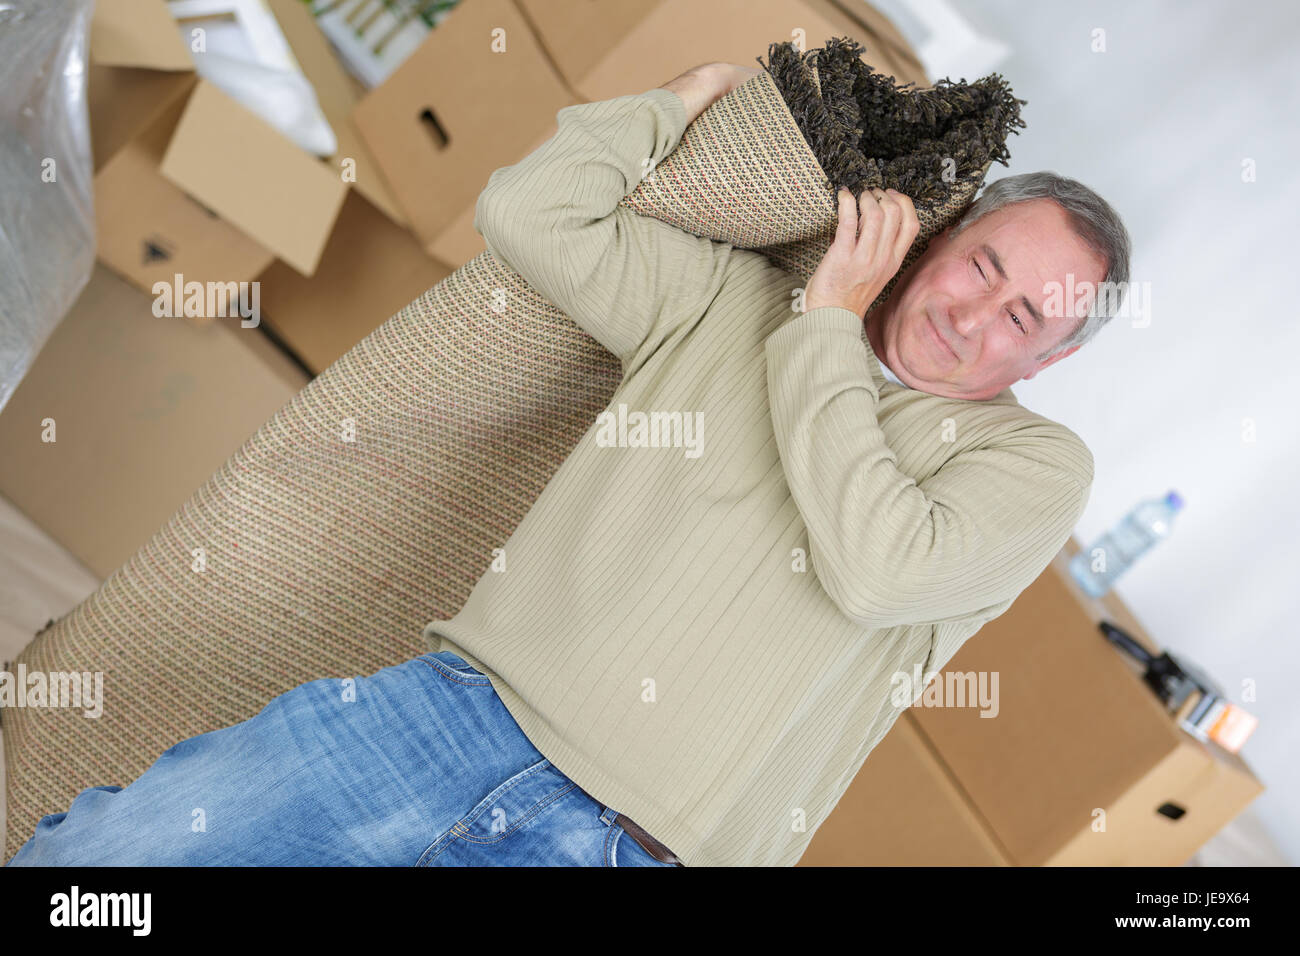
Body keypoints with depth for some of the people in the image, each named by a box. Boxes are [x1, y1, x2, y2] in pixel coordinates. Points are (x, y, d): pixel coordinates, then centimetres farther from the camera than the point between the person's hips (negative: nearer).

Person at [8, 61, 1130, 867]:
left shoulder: (1038, 465, 6)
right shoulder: (737, 293, 12)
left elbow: (874, 566, -13)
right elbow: (529, 211, 4)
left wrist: (828, 321, -6)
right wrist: (701, 91, 11)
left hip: (633, 843, -2)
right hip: (466, 707, 3)